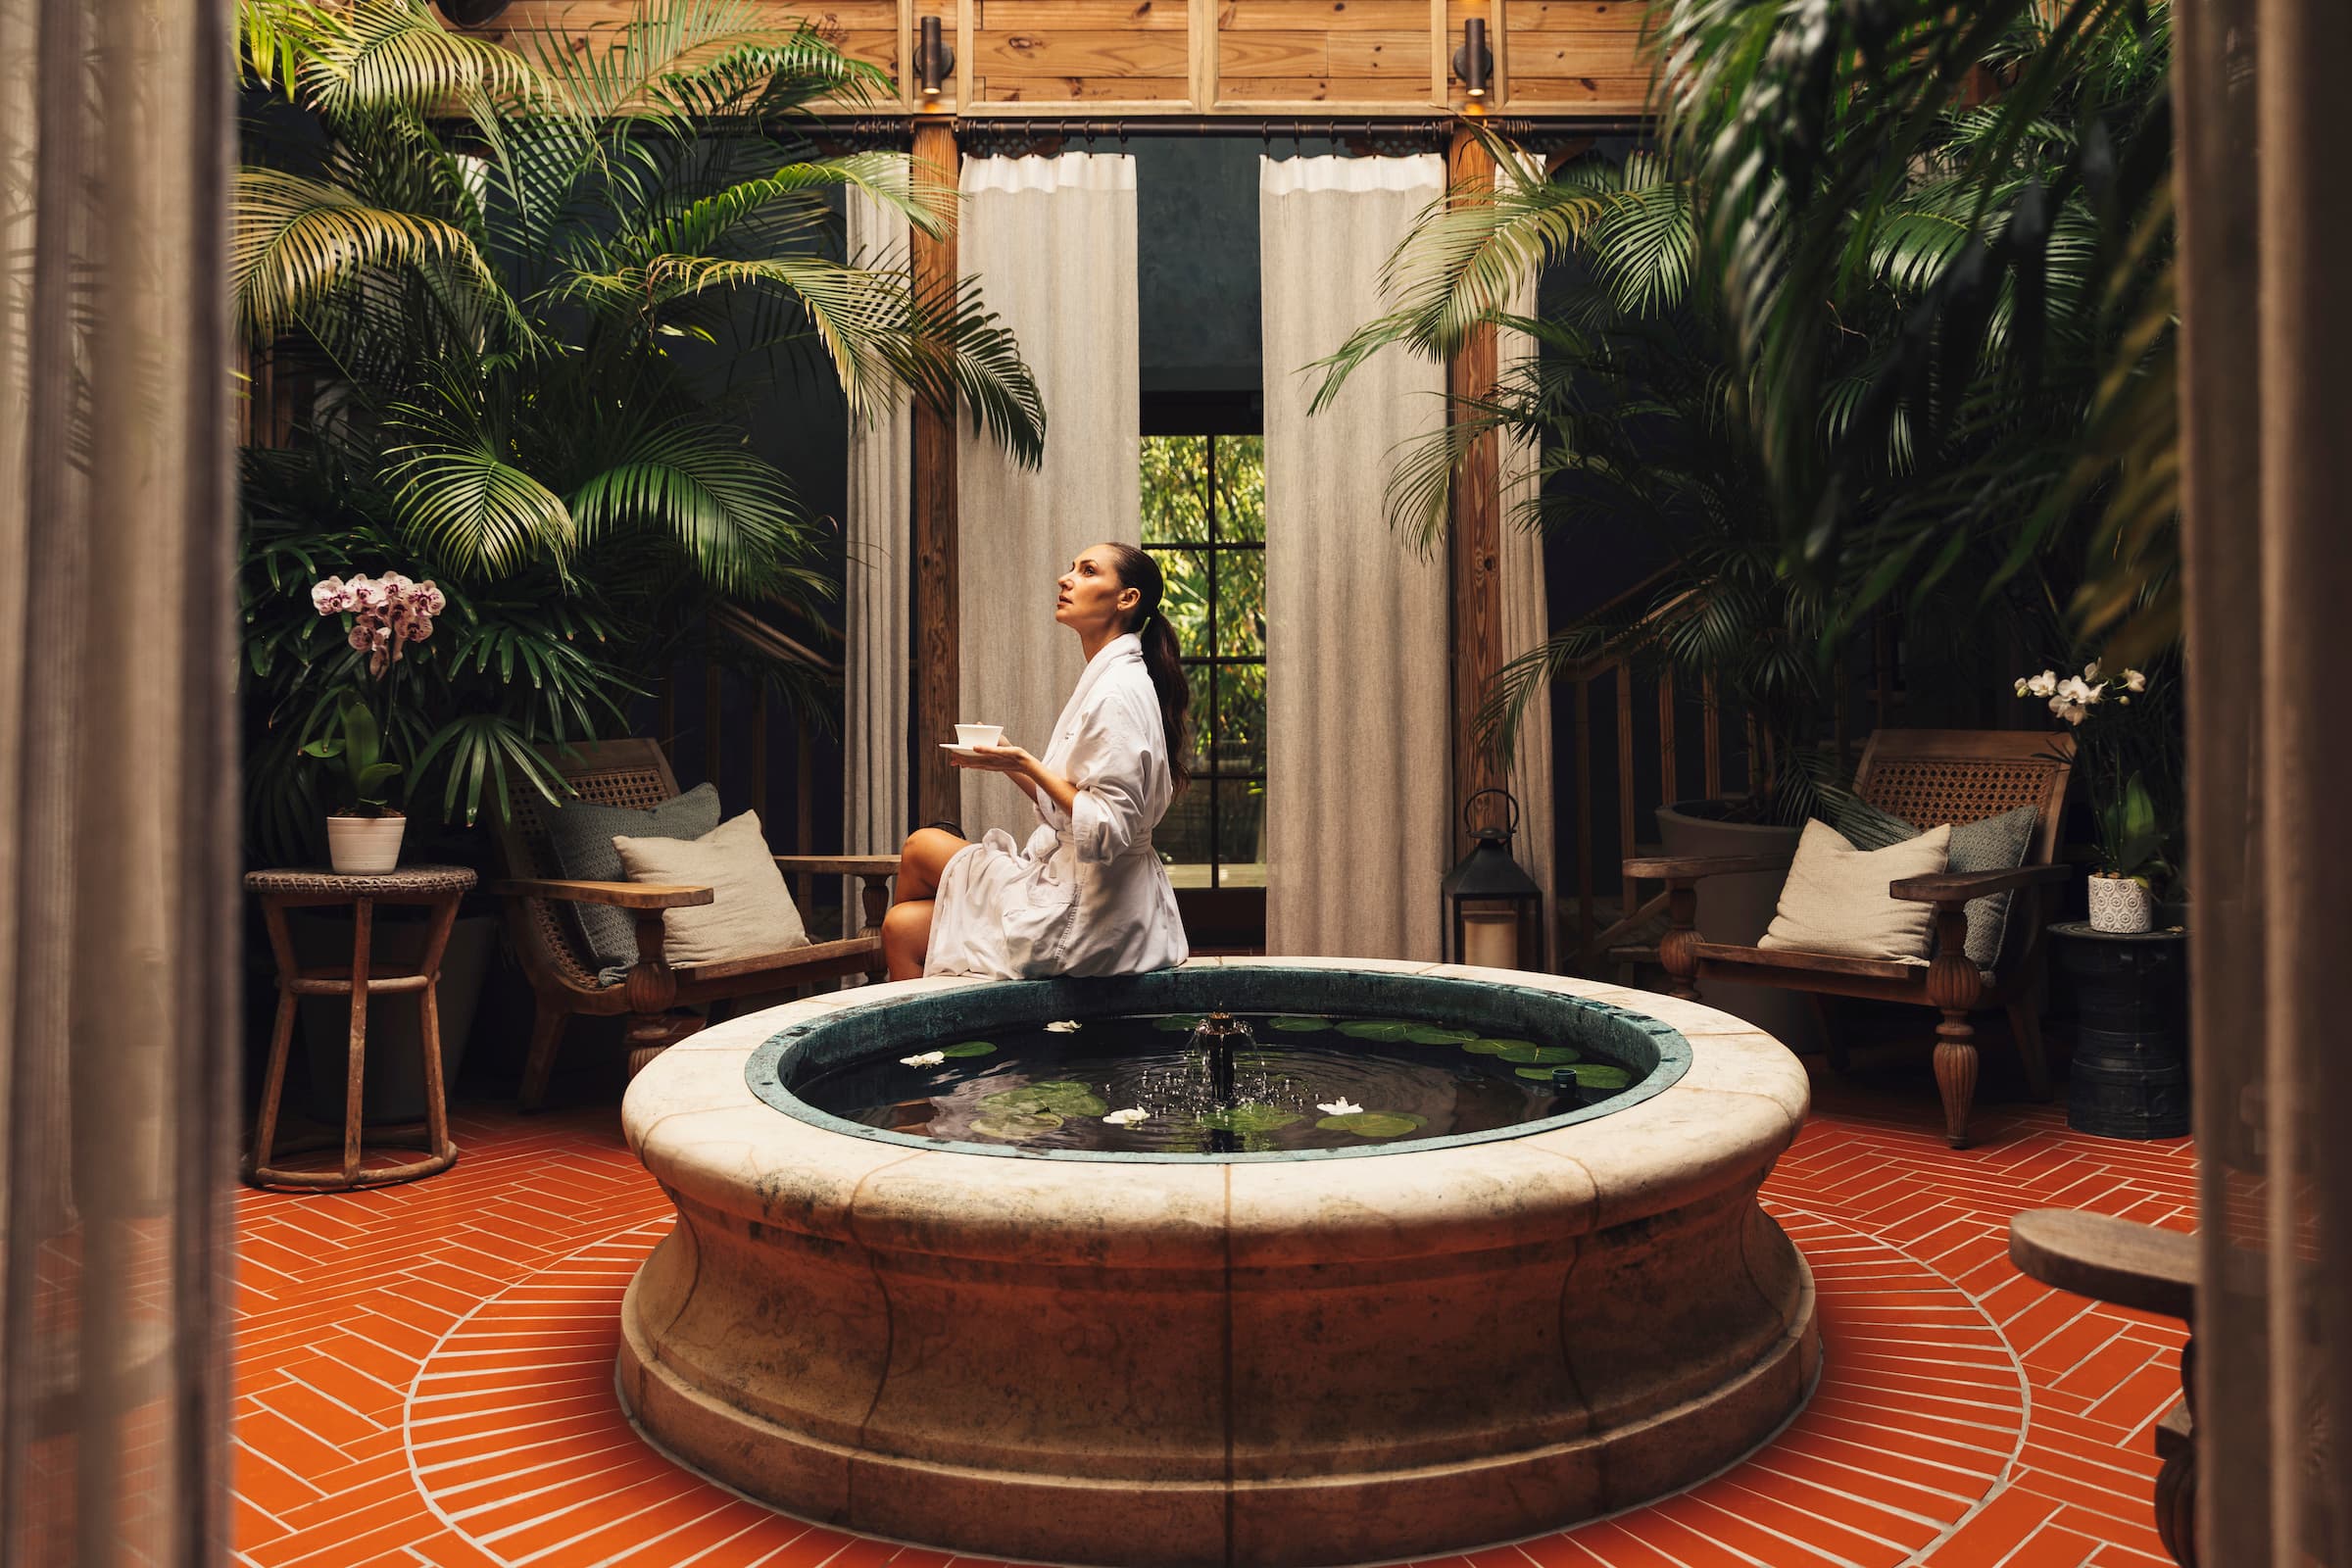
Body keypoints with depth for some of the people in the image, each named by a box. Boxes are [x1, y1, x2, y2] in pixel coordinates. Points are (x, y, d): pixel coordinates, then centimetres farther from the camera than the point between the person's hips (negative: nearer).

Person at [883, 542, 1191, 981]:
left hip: (1087, 914, -9)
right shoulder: (1106, 680, 14)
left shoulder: (1119, 693, -18)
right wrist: (1011, 763, 5)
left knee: (922, 847, 3)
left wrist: (1029, 765, -21)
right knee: (903, 925, 3)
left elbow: (1107, 829, -23)